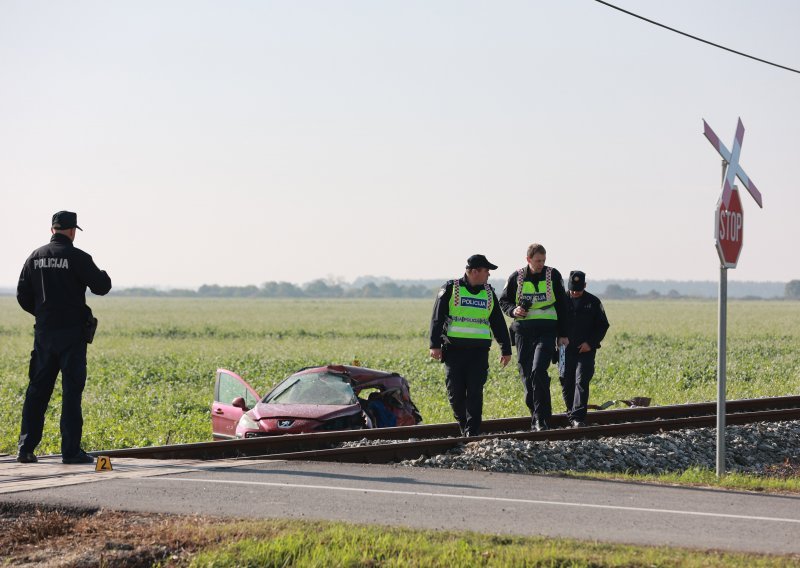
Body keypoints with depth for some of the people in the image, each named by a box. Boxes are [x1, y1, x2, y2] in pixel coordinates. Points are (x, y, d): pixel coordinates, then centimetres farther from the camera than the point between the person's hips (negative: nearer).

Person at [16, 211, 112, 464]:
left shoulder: (36, 257, 7)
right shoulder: (77, 257, -9)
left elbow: (23, 296, 9)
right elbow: (101, 287, -8)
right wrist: (103, 275, 15)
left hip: (44, 331, 5)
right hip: (72, 332, -5)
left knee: (38, 389, 9)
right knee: (71, 391, -2)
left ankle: (26, 448, 7)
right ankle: (71, 450, -4)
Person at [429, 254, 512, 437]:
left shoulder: (489, 293, 14)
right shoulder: (450, 289, 2)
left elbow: (498, 323, 20)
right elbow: (437, 318, 0)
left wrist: (506, 349, 18)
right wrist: (435, 345, -8)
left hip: (479, 351, 2)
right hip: (454, 349, -2)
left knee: (475, 392, -6)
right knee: (456, 393, 0)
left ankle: (473, 432, -6)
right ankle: (464, 427, 19)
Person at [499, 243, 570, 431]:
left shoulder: (553, 275, 4)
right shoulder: (517, 277, 5)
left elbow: (563, 306, 9)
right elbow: (504, 300, 16)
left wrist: (563, 334, 7)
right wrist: (513, 310, -7)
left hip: (546, 331, -3)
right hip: (523, 331, 3)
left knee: (538, 371, -21)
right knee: (526, 375, 4)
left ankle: (542, 419, -18)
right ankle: (536, 417, 17)